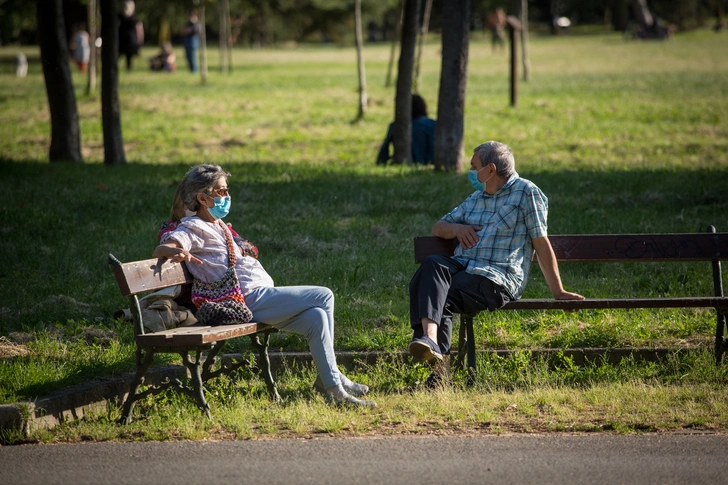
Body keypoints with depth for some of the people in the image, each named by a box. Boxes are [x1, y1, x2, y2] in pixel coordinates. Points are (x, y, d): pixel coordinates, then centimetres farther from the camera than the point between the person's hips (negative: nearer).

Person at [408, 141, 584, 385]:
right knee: (432, 264, -29)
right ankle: (430, 337, -48)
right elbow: (438, 228, 31)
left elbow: (541, 243, 1)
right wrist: (456, 228, 6)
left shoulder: (526, 192, 4)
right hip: (462, 267, 6)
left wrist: (558, 291, -1)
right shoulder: (476, 198, 27)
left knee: (439, 298, -29)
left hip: (497, 279, -6)